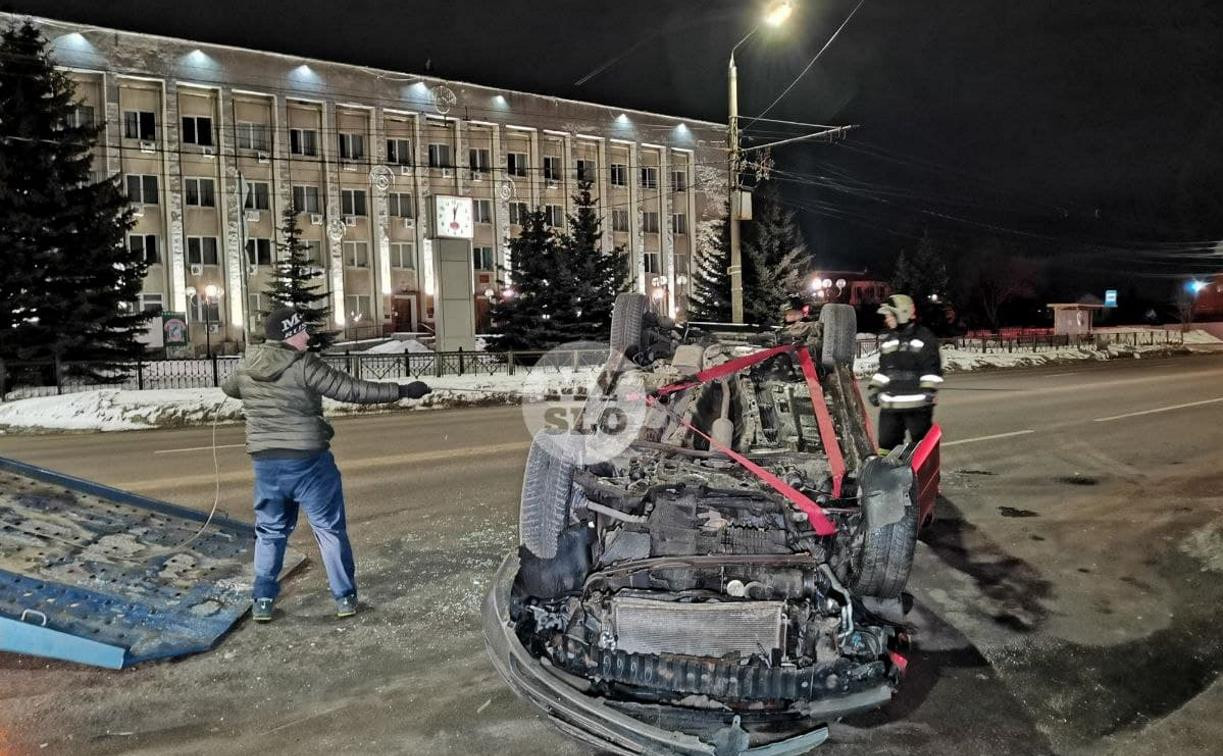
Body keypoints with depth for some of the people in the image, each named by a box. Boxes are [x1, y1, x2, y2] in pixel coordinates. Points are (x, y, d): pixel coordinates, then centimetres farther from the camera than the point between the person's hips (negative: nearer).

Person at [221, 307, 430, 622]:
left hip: (265, 462, 5)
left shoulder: (246, 366, 3)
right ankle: (345, 597, 15)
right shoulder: (304, 365, -16)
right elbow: (353, 390, -18)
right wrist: (402, 390, -13)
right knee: (330, 529, 9)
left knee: (270, 531, 19)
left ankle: (262, 601, 21)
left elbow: (229, 388, 25)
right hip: (307, 460, -5)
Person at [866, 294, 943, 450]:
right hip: (889, 404, 6)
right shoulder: (886, 340, 15)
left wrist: (929, 388, -19)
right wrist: (874, 389, 14)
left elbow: (932, 367, -9)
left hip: (917, 404, -6)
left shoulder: (924, 337, -6)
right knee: (886, 442, 9)